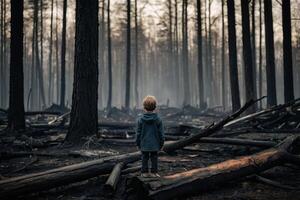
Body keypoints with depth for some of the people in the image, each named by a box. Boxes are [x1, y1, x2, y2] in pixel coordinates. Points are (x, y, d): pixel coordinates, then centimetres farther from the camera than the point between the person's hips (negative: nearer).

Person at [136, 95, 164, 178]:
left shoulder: (140, 119, -8)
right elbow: (161, 133, -2)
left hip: (144, 144, 0)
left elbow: (138, 133, -1)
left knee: (144, 158, 11)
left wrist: (138, 143, 10)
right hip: (154, 144, 0)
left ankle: (144, 172, 16)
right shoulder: (158, 120, -8)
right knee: (154, 158, 10)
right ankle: (154, 172, 13)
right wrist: (161, 143, 10)